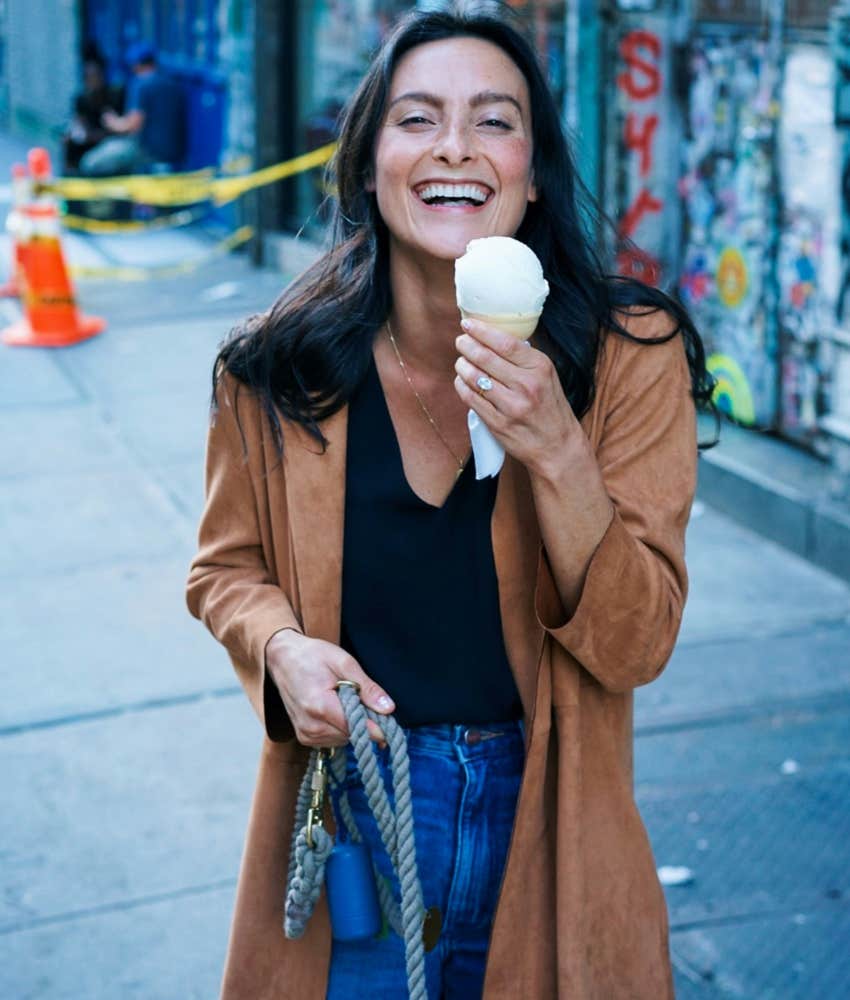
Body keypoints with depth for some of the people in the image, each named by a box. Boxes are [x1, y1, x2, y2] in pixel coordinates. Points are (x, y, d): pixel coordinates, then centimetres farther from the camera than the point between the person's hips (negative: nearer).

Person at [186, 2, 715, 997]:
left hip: (542, 826, 0)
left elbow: (635, 646, -14)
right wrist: (282, 645, -16)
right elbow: (227, 566, 6)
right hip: (346, 803, 0)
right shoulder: (279, 370, -10)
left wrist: (554, 448, -28)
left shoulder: (631, 358, -12)